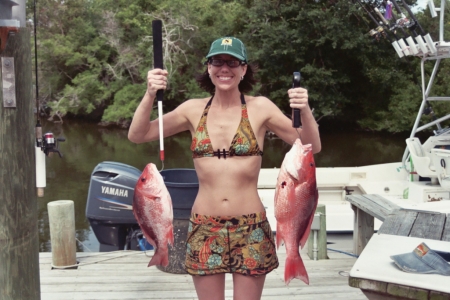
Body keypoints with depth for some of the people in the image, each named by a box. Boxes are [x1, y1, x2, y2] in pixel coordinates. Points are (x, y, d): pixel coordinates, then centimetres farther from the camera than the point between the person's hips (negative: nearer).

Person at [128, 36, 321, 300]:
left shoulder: (260, 107, -3)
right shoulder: (194, 110, 2)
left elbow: (312, 147, -4)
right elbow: (137, 136, 2)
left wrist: (305, 111, -22)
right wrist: (150, 95, -13)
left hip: (251, 229, -1)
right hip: (204, 228, 2)